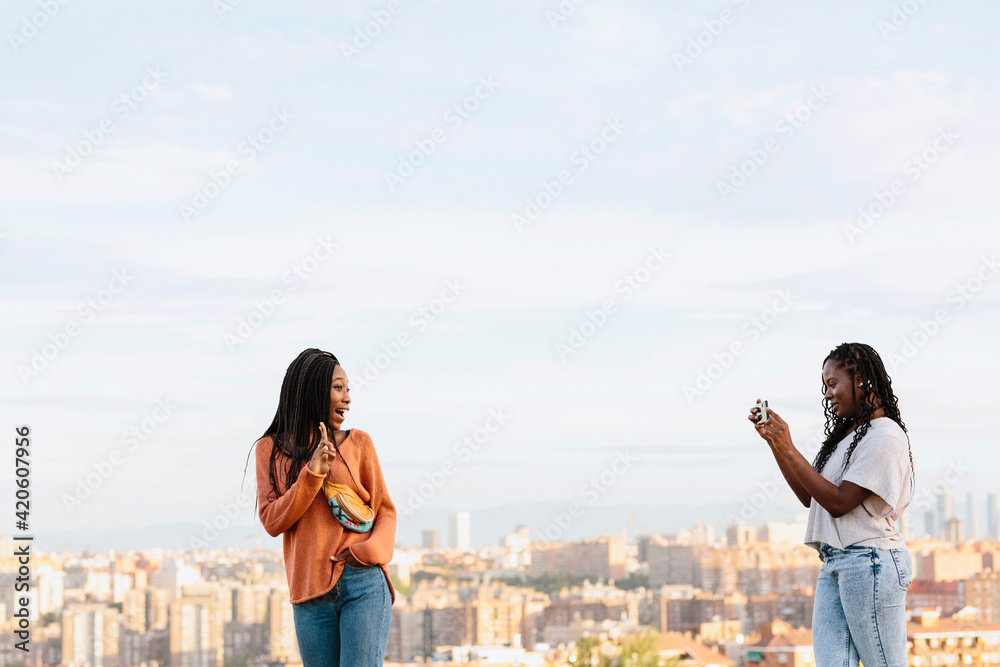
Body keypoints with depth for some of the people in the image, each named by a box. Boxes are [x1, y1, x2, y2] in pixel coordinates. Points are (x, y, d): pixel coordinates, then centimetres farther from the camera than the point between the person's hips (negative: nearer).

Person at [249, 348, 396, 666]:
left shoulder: (357, 443, 8)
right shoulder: (271, 449, 10)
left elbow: (385, 511, 10)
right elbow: (271, 521, 1)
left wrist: (368, 551, -11)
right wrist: (312, 473, -12)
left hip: (364, 583, -1)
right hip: (311, 592, 2)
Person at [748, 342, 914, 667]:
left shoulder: (885, 436, -9)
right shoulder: (847, 433, 19)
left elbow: (839, 502, -15)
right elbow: (809, 496, 18)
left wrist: (788, 449, -14)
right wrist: (774, 441, 10)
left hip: (870, 562, -9)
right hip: (834, 566, 9)